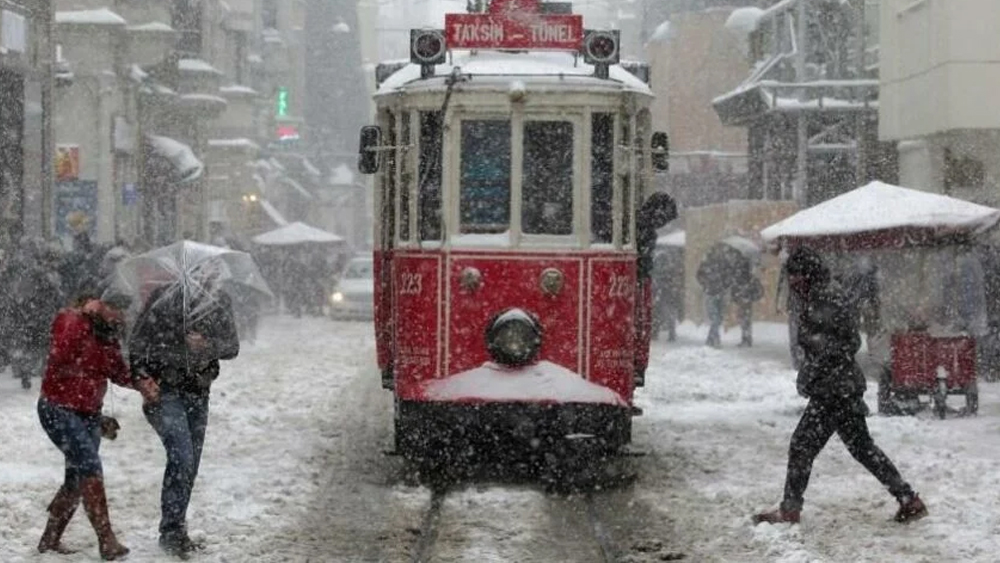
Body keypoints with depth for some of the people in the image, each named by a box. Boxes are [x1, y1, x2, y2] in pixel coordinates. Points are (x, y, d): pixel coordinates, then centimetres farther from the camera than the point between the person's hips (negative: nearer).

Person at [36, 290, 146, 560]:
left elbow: (119, 375, 10)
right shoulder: (71, 322, -15)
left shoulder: (107, 334, 7)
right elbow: (60, 356, -32)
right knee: (90, 468, -19)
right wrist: (87, 315, -30)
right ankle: (107, 542, -21)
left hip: (89, 414, 8)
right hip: (59, 409, -8)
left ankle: (50, 539, 23)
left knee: (77, 478, 10)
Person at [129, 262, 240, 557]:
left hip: (197, 391, 5)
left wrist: (208, 344, -20)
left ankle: (176, 531, 19)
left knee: (190, 464, 7)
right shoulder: (163, 301, -20)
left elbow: (232, 347, 0)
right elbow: (137, 347, -9)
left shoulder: (221, 304, -9)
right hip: (163, 391, -5)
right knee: (181, 457, -18)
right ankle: (171, 531, -12)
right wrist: (144, 380, -20)